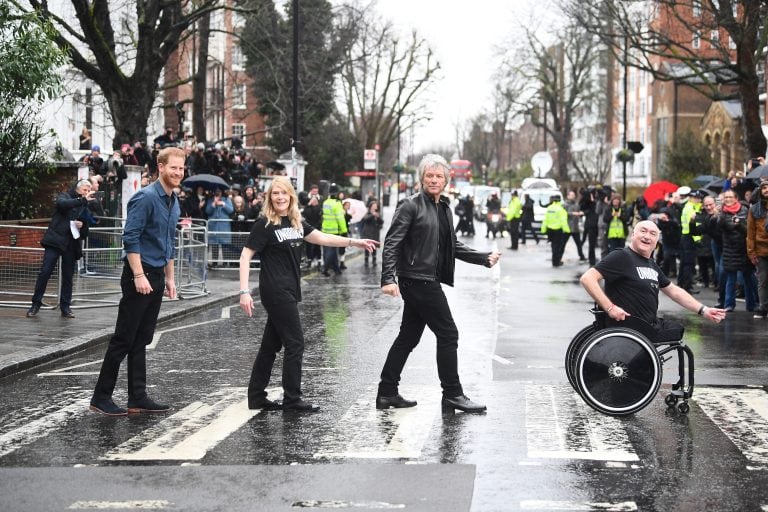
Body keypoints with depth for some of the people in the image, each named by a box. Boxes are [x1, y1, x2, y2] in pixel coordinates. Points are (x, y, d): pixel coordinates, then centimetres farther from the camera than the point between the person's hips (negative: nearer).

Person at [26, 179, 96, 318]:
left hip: (71, 245, 4)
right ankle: (36, 304, 0)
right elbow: (62, 204, -21)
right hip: (55, 240, -4)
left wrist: (82, 226, -6)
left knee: (68, 277, 5)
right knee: (45, 272, -8)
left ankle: (65, 307, 12)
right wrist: (82, 200, -25)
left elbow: (85, 233, 17)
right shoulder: (64, 196, 6)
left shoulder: (85, 208, 15)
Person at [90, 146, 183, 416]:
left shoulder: (173, 202, 15)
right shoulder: (146, 197, -13)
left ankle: (138, 398, 12)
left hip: (156, 276, 8)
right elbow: (130, 237, -19)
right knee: (124, 338, -5)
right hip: (139, 274, -8)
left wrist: (169, 278, 20)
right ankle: (101, 397, 2)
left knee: (141, 340, 10)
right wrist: (139, 276, -23)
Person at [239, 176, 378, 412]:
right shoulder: (265, 224, -9)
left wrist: (354, 242, 16)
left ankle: (256, 397, 18)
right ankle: (292, 399, 3)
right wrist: (244, 291, -19)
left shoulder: (296, 222, 12)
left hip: (289, 290, 7)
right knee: (295, 342, -5)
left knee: (271, 344, 11)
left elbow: (322, 238, 20)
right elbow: (246, 255, -11)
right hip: (275, 290, -7)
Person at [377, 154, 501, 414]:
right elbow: (392, 243, -15)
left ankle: (387, 393, 19)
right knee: (448, 333, -5)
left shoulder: (444, 208, 14)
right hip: (417, 280, -8)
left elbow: (454, 246, 18)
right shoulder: (411, 205, -9)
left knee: (409, 336, 12)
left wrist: (485, 258, 8)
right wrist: (388, 278, -24)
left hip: (429, 281, 8)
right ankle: (452, 395, 4)